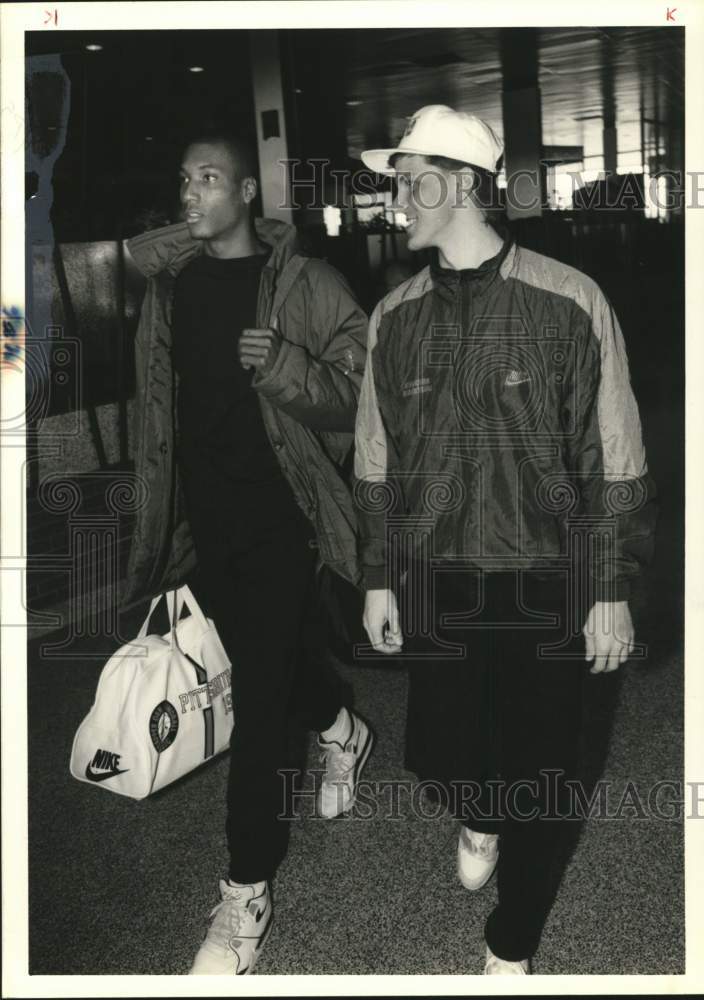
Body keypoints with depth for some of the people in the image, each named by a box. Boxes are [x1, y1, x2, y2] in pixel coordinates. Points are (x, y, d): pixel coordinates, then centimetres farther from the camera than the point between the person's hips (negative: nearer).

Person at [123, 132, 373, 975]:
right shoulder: (168, 278, 8)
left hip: (275, 515, -5)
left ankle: (247, 894, 7)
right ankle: (340, 731, 52)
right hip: (204, 516, 5)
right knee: (273, 651, 21)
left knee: (260, 692, -5)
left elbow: (354, 395, -9)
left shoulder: (305, 283, -6)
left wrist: (284, 365, -28)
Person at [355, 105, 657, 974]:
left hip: (546, 586, -3)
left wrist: (613, 592, -5)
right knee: (436, 752, 11)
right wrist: (379, 580, 9)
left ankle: (512, 947, 32)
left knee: (538, 774, 4)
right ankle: (480, 819, 50)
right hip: (436, 584, 3)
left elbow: (615, 461, -6)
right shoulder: (395, 317, 2)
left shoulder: (570, 303, -10)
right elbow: (376, 461, 8)